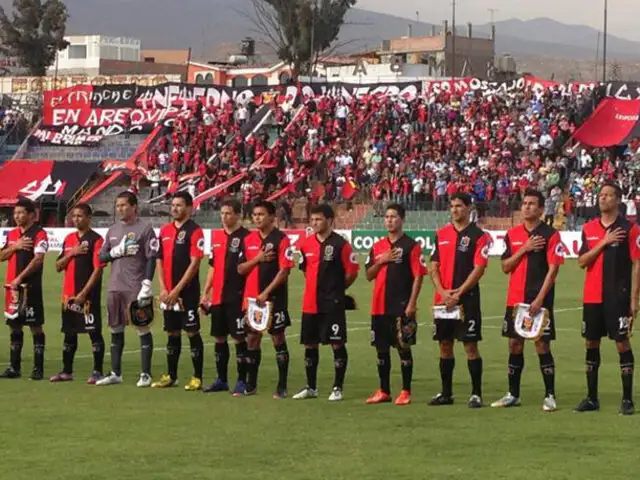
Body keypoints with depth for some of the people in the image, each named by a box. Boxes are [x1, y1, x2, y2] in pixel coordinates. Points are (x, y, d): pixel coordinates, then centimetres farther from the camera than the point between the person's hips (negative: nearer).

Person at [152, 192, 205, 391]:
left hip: (187, 292, -6)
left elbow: (194, 263, -13)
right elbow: (160, 260, 12)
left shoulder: (194, 231, -8)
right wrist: (163, 289, 0)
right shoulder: (165, 231, 11)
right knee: (172, 333, 12)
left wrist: (177, 290, -16)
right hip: (168, 292, 6)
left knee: (192, 332, -3)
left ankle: (197, 378, 1)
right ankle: (171, 376, 19)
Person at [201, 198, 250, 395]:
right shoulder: (216, 236, 13)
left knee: (239, 337, -3)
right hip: (217, 297, 7)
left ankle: (242, 381, 3)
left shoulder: (246, 237, -8)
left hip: (237, 297, -7)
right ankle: (221, 380, 20)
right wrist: (205, 293, 15)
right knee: (219, 337, 11)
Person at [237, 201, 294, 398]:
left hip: (274, 298, -5)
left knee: (278, 339, -1)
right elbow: (241, 269, 8)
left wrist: (266, 292, -17)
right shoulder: (249, 240, 9)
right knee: (252, 338, 9)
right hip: (252, 297, 5)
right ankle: (251, 385, 18)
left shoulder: (281, 239, -8)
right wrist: (258, 259, -9)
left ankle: (282, 387, 3)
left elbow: (285, 270, -13)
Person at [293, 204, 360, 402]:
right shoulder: (307, 244, 8)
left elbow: (352, 272, -6)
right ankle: (311, 387, 21)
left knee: (337, 344, -3)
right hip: (310, 303, 6)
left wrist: (336, 289, 3)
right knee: (309, 344, 11)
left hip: (333, 304, -6)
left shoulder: (340, 244, -9)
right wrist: (316, 287, 14)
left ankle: (337, 389, 5)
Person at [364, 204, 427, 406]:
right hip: (380, 307, 6)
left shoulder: (411, 246, -5)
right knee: (381, 349, 9)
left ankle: (406, 392, 4)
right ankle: (384, 391, 17)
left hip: (402, 307, -6)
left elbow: (418, 276, -8)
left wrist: (412, 304, -15)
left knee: (404, 348, -2)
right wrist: (381, 261, -5)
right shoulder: (378, 247, 13)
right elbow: (369, 276, 14)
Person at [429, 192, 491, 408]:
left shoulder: (478, 236, -4)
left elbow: (479, 269, -10)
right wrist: (442, 292, -6)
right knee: (445, 345, 9)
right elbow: (434, 267, 10)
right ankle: (446, 393, 17)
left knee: (470, 345, -5)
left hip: (467, 299, -5)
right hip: (442, 299, 5)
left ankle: (476, 394, -1)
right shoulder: (442, 234, 11)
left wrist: (458, 294, -15)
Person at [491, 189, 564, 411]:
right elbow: (505, 267, 6)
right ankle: (513, 395, 17)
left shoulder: (550, 234, -5)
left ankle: (550, 396, 1)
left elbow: (553, 269, -10)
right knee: (515, 345, 8)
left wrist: (539, 300, -15)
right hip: (515, 299, 5)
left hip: (540, 301, -5)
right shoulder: (512, 234, 10)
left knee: (542, 344, -5)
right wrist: (524, 249, -9)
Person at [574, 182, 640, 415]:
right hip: (592, 297, 5)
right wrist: (603, 243, -11)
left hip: (618, 297, -5)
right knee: (591, 343, 7)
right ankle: (592, 398, 16)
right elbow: (582, 262, 2)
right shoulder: (589, 228, 9)